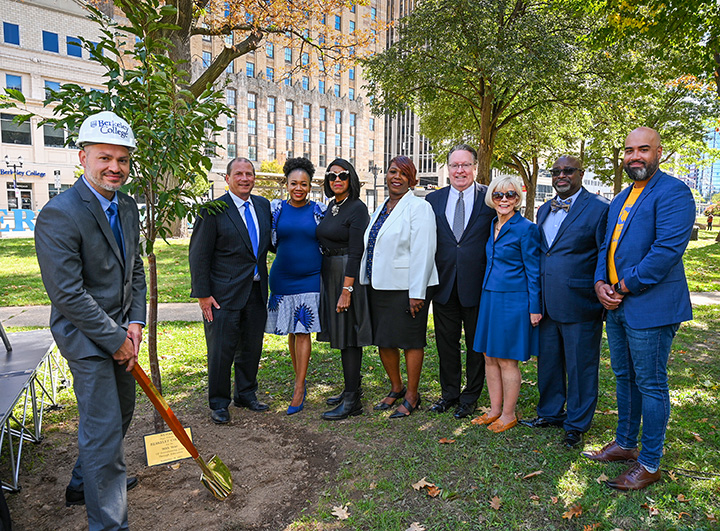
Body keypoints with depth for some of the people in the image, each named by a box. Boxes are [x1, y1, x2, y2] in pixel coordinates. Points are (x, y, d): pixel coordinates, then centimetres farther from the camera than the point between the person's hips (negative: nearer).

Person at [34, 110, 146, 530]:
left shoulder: (128, 206, 4)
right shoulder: (59, 214, -21)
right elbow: (68, 295, -22)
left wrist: (135, 323, -1)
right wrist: (116, 340, -17)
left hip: (121, 331, 9)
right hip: (86, 336, -8)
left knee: (121, 412, 22)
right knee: (103, 429, -1)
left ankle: (85, 483, 48)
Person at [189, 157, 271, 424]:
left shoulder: (263, 206, 8)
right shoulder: (213, 210, -8)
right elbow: (199, 255, -8)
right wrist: (203, 294, -12)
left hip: (256, 291, 5)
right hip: (224, 294, -5)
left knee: (252, 347, 15)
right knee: (221, 349, 3)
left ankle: (246, 394, 33)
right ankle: (219, 403, 21)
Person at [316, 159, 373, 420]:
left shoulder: (357, 208, -12)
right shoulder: (331, 206, 13)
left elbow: (356, 252, -17)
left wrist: (346, 290, -22)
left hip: (348, 275, -8)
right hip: (329, 274, 9)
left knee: (348, 336, -5)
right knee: (341, 336, 15)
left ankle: (352, 401, 4)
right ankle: (352, 389, 28)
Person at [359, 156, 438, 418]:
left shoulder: (419, 207, -9)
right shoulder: (380, 210, 15)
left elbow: (423, 252, -15)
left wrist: (417, 293, -19)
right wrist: (367, 283, 14)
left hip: (405, 287, -7)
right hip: (378, 286, 8)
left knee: (410, 341, 4)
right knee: (383, 339, 14)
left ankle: (412, 395, 20)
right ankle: (396, 388, 33)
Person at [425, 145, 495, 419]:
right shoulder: (433, 199, 6)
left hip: (477, 284, -2)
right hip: (444, 284, 3)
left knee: (476, 344, 11)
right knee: (446, 342, 13)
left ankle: (470, 397, 27)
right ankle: (449, 393, 30)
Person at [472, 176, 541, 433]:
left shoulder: (525, 229, -10)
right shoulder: (492, 226, 11)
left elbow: (534, 271, -10)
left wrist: (534, 308, -11)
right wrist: (486, 294, 15)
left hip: (513, 301, -7)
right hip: (489, 297, 7)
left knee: (506, 359, 2)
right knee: (490, 357, 12)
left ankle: (508, 415, 17)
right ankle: (495, 410, 25)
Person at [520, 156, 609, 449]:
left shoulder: (599, 208, -7)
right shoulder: (544, 210, 13)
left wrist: (604, 295, -9)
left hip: (579, 304, -6)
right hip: (546, 304, 6)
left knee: (580, 366, 8)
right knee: (548, 362, 18)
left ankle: (576, 424, 26)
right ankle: (550, 413, 37)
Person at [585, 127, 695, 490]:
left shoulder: (673, 193, -11)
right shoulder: (620, 199, 17)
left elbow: (668, 249, -21)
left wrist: (625, 287, -16)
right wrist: (600, 282, -1)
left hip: (650, 307, -8)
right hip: (616, 306, 8)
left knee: (650, 385, 2)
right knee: (624, 378, 18)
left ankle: (649, 464, 17)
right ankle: (624, 444, 34)